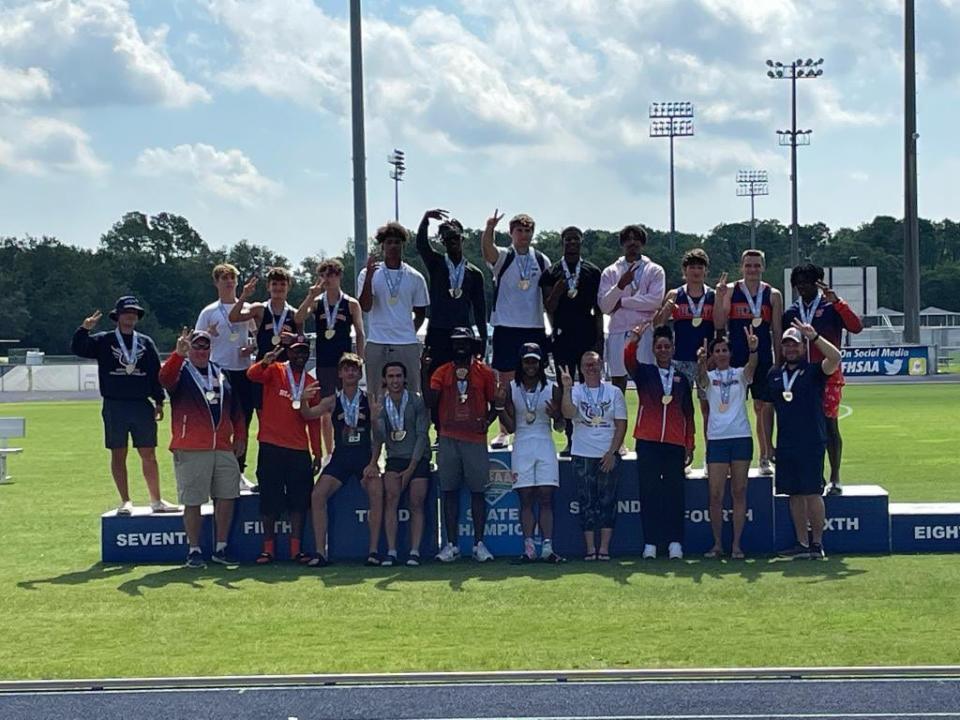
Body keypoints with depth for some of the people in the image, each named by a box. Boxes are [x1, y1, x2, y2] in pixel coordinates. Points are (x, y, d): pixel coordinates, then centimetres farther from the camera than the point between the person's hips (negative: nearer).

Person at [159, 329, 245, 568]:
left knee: (226, 497, 3)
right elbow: (165, 378, -24)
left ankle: (221, 548, 13)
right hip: (191, 451, -5)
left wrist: (239, 437, 12)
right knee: (192, 501, -2)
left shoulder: (221, 375, 18)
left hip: (224, 449, 5)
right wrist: (178, 354, -39)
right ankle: (194, 551, 6)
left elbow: (236, 410, 20)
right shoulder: (180, 372, 1)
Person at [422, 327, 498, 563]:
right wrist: (424, 372, -11)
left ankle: (479, 543, 4)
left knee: (477, 490, 0)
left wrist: (487, 420, -10)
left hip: (476, 439, -1)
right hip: (448, 439, 1)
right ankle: (451, 544, 6)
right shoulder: (442, 372, 8)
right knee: (450, 490, 3)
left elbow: (495, 402, 9)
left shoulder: (484, 372, 6)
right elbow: (430, 402, -3)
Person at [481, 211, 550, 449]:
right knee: (505, 380, 2)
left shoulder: (542, 261, 8)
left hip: (534, 328, 2)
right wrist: (489, 229, -44)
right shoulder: (502, 257, -1)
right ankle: (503, 431, 8)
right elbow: (487, 248, -24)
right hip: (506, 327, -2)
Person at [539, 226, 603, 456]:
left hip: (587, 337, 0)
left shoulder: (593, 272, 8)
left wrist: (599, 339, 0)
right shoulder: (551, 273, 7)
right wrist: (557, 292, -17)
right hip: (562, 338, 0)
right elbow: (548, 308, 3)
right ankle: (570, 439, 5)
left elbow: (598, 309, 8)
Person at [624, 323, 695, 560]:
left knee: (675, 493, 0)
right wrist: (633, 341, -32)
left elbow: (689, 414, 14)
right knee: (649, 493, -1)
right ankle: (650, 543, 1)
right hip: (647, 443, -1)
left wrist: (690, 446, 8)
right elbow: (629, 362, -13)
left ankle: (675, 542, 3)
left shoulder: (682, 379, 14)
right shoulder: (644, 373, 9)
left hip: (675, 444, 1)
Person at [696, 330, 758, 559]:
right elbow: (701, 377, -16)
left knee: (739, 493, 2)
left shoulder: (740, 374, 7)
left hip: (741, 437, 0)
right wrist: (700, 362, -40)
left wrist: (753, 350, -38)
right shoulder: (709, 377, 7)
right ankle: (717, 544, 8)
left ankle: (736, 545, 6)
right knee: (715, 495, -1)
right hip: (716, 438, 0)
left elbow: (752, 366, -15)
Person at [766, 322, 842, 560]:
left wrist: (814, 336, -23)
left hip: (811, 442, -5)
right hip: (785, 443, 5)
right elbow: (768, 408, 20)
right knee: (794, 493, 7)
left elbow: (835, 358, -19)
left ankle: (817, 543, 0)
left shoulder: (814, 371, 1)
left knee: (812, 492, -6)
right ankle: (802, 543, 13)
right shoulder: (774, 374, 15)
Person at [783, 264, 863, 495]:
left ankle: (834, 478, 2)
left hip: (828, 376, -4)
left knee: (830, 425, -4)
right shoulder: (791, 313, 12)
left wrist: (837, 302, -22)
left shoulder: (830, 307, 0)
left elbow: (856, 327, -15)